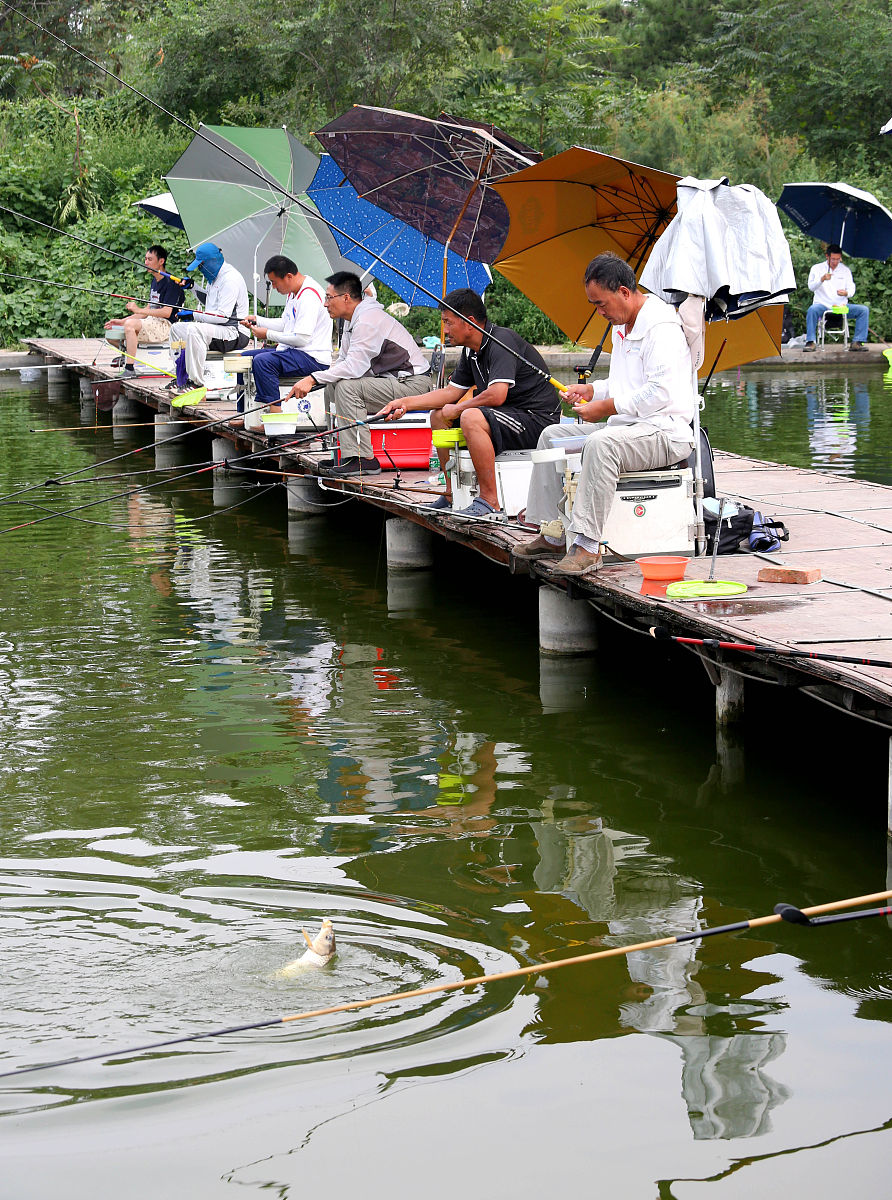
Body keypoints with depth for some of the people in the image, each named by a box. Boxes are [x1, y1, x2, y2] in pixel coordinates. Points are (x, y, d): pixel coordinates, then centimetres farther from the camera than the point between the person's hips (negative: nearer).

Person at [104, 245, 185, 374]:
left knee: (130, 324, -34)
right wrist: (122, 321, 9)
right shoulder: (155, 281, 17)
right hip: (152, 323, 9)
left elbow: (166, 312, -21)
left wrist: (139, 310, -20)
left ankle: (129, 368, -34)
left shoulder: (170, 282, -12)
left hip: (166, 326, -9)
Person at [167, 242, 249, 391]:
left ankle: (196, 382, -31)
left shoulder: (231, 279, -18)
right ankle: (182, 377, 12)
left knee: (194, 329, -35)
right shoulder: (214, 277, 16)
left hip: (232, 331, -11)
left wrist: (193, 316, -20)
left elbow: (223, 316, -24)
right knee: (176, 328, 14)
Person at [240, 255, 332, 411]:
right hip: (293, 351, 11)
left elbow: (302, 338, -24)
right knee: (245, 357, 12)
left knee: (262, 361, -31)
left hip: (313, 359, -11)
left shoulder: (309, 296, -19)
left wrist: (268, 334, -13)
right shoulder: (293, 292, 14)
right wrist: (257, 320, 14)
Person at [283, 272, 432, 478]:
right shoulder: (353, 320, 13)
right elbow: (343, 361, 16)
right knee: (332, 388, 7)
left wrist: (313, 378, -27)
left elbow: (354, 366, -28)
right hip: (392, 379, 11)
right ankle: (348, 453, 6)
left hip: (412, 382, -11)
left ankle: (364, 459, -24)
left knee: (347, 387, -24)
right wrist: (314, 381, -1)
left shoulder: (368, 320, -20)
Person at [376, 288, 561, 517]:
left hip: (538, 419, -10)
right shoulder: (471, 351, 10)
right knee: (438, 416, 13)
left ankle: (489, 501, -29)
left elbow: (496, 395, -30)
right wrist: (405, 403, 11)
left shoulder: (502, 341, -20)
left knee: (471, 417, -35)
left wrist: (457, 409, -14)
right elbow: (451, 392, 19)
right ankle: (452, 495, 16)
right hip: (509, 415, 10)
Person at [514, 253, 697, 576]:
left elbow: (660, 392, -26)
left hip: (665, 430, -11)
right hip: (626, 425, 11)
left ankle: (587, 545, -40)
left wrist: (606, 407, -21)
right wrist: (591, 390, 11)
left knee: (601, 443, -37)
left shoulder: (662, 327, -16)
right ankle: (552, 534, 8)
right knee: (553, 435, 10)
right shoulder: (622, 327, 18)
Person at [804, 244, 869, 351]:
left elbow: (852, 290, 7)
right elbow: (811, 287, -8)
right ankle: (810, 342, -30)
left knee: (864, 310, -18)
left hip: (841, 306, 3)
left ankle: (857, 342, -18)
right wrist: (822, 279, -29)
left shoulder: (845, 270, 13)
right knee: (812, 310, -37)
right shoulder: (817, 268, 4)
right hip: (823, 305, -3)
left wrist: (846, 293, -18)